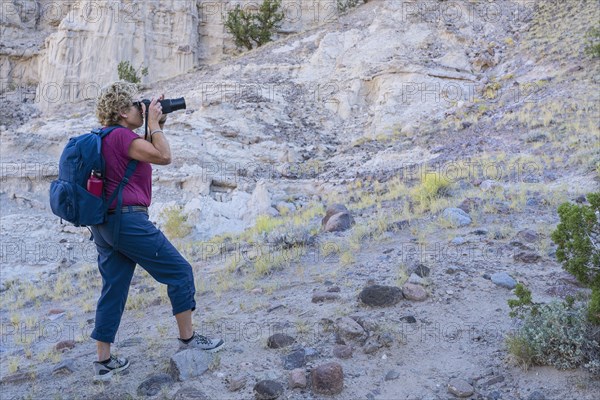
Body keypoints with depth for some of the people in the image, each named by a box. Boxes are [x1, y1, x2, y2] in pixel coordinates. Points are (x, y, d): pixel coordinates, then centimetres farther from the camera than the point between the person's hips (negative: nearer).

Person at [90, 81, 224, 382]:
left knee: (113, 289, 12)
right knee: (179, 271, 2)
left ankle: (103, 361, 16)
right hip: (129, 220, -10)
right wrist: (153, 124, -7)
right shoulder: (121, 135, -12)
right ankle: (187, 337, 12)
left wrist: (157, 127, 16)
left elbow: (149, 154, 24)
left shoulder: (106, 138, 18)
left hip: (104, 224, 10)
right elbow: (163, 157, -19)